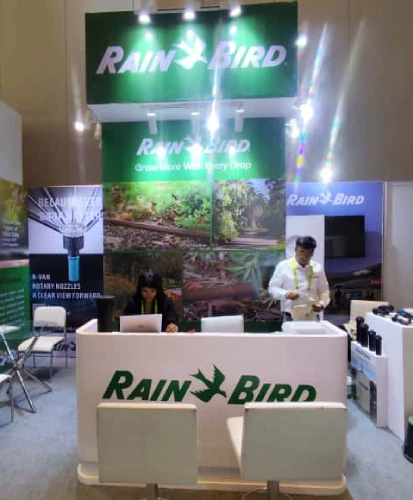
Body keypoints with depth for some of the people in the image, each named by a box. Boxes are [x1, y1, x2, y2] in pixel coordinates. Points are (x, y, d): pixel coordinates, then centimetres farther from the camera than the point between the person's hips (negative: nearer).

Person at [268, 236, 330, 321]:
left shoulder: (317, 268, 6)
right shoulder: (283, 266, -3)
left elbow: (324, 291, 13)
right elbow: (272, 288, -1)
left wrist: (322, 304, -8)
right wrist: (286, 294, -21)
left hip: (312, 317, 3)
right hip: (291, 317, -3)